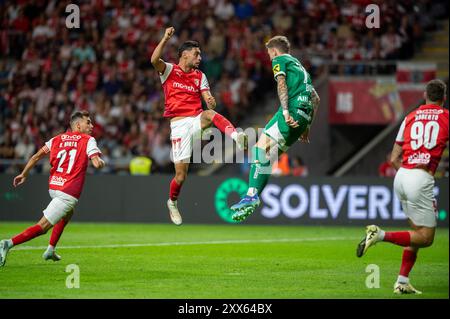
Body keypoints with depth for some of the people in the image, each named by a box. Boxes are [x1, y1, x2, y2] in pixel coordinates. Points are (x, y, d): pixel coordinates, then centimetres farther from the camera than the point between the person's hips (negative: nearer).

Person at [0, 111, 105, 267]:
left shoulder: (58, 139, 14)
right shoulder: (88, 140, -2)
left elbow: (37, 156, 12)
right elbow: (97, 163, -14)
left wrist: (24, 174, 20)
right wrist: (101, 161, 9)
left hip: (53, 186, 8)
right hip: (68, 193, -8)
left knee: (68, 213, 36)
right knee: (42, 226, -10)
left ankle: (51, 250, 33)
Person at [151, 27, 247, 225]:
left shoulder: (200, 76, 16)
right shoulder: (169, 70, 4)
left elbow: (208, 100, 6)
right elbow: (154, 60, -16)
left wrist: (211, 102, -18)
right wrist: (166, 38, -23)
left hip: (197, 120, 3)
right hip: (179, 124, -3)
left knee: (210, 114, -35)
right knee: (181, 175, -5)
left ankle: (236, 137, -58)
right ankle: (172, 202, 23)